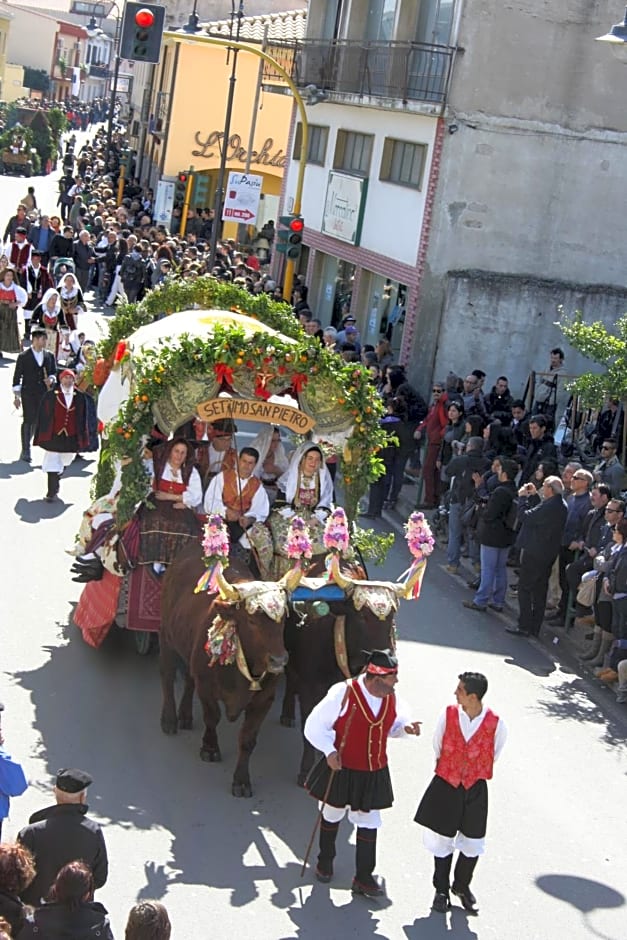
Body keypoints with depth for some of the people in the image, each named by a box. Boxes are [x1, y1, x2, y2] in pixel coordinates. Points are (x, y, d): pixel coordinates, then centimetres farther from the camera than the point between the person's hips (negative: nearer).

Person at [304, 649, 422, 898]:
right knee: (332, 815, 17)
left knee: (368, 823, 7)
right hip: (341, 769, -3)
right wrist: (329, 751, -28)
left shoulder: (391, 699, -5)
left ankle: (364, 877, 19)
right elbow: (314, 727, -15)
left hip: (374, 774, 4)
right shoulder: (343, 694, -22)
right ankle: (325, 861, 42)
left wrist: (406, 728, -10)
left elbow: (394, 725, 14)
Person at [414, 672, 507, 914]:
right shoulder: (448, 715, -12)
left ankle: (462, 886, 35)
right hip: (445, 785, 0)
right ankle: (441, 889, 28)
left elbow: (493, 756, 2)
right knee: (441, 839, 10)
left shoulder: (496, 724, -16)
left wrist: (476, 774, 9)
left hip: (475, 789, 0)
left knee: (472, 844, 11)